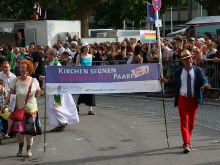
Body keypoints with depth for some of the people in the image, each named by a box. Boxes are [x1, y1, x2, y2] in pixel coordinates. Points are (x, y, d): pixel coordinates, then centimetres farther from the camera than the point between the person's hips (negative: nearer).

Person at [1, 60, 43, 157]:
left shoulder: (34, 81, -1)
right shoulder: (16, 81, -2)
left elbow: (37, 94, 7)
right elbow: (10, 94, 0)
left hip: (31, 110, 0)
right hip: (19, 110, 0)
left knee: (29, 131, 5)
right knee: (18, 130, -3)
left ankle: (29, 149, 20)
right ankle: (20, 148, 22)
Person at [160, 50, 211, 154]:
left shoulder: (198, 70, 2)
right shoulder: (178, 71, 5)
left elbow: (203, 80, -10)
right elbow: (176, 84, 9)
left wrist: (205, 85, -32)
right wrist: (167, 82, -4)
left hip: (193, 99, 1)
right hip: (182, 99, -1)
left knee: (191, 122, 11)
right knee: (184, 121, -7)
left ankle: (187, 141, 29)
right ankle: (186, 144, -10)